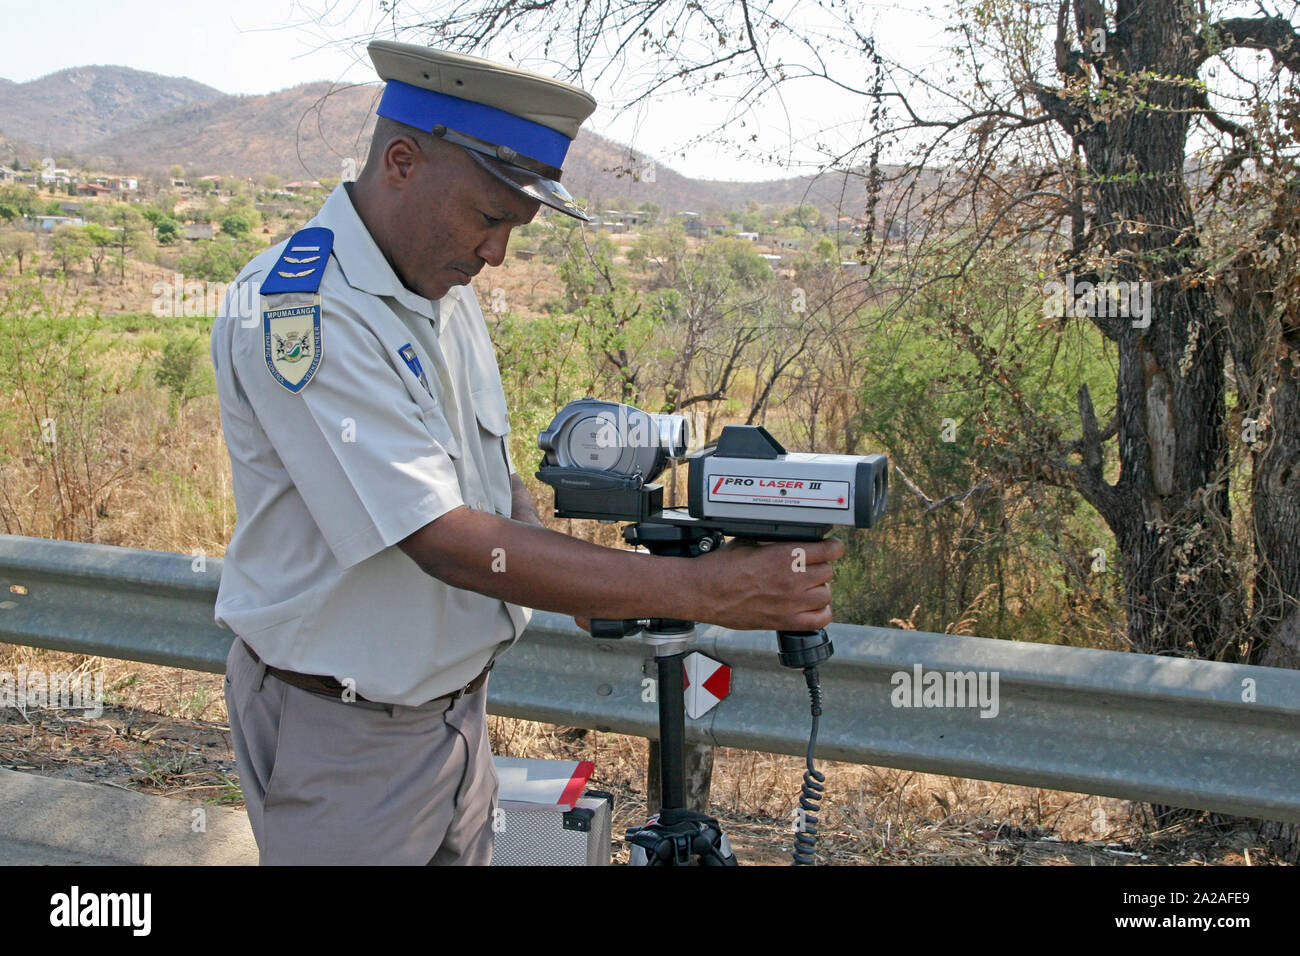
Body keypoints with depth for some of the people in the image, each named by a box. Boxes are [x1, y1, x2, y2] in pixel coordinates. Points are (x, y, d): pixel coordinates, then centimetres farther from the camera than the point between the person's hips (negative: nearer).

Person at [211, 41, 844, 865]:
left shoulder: (447, 290, 4)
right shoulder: (291, 312, -25)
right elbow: (447, 543, -30)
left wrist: (576, 575, -10)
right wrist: (702, 590, -31)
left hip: (459, 703, 7)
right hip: (343, 735, -7)